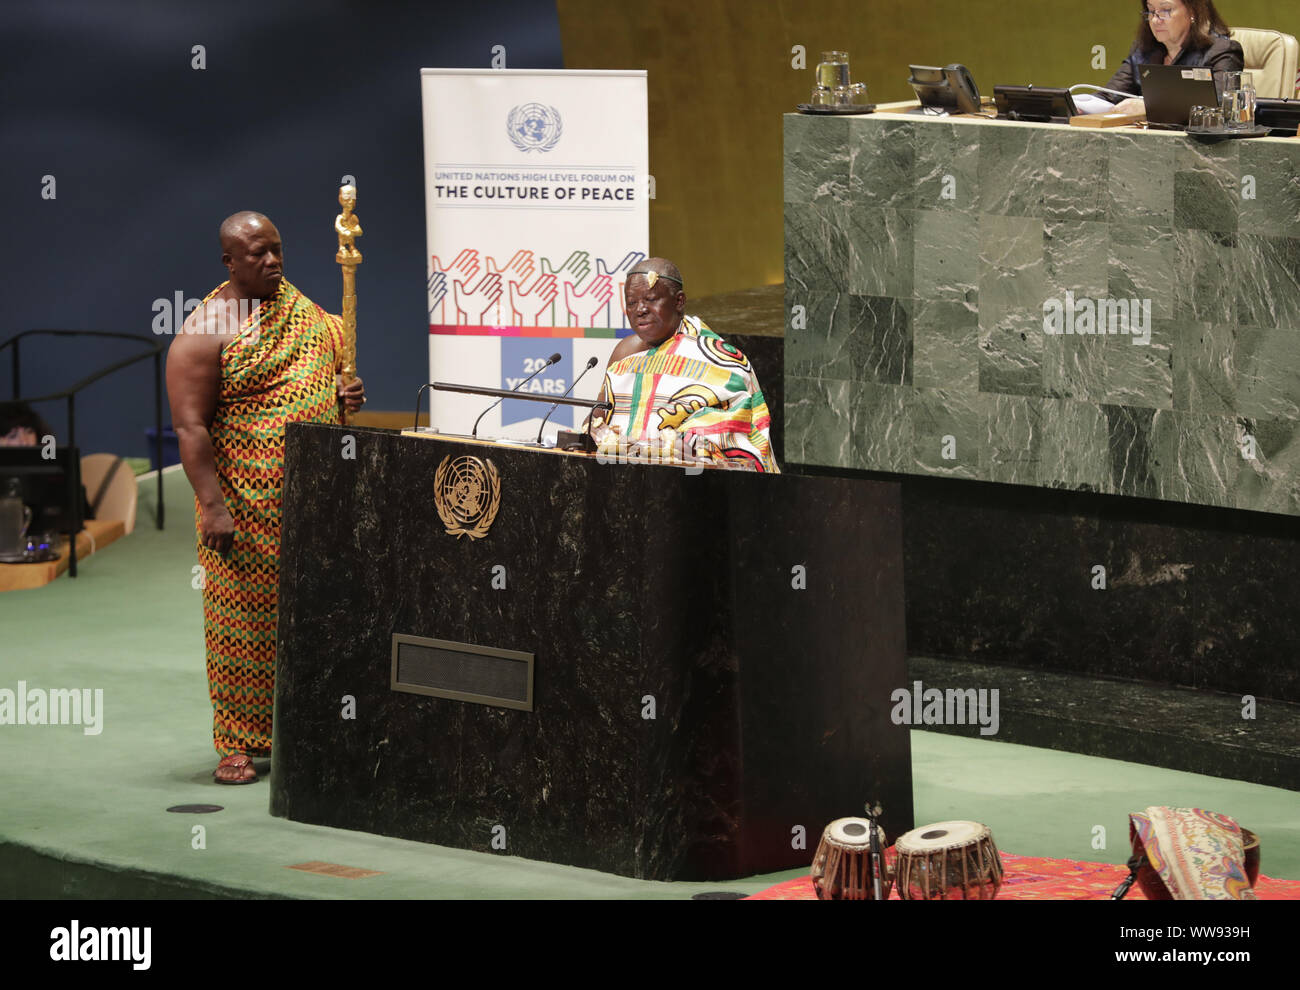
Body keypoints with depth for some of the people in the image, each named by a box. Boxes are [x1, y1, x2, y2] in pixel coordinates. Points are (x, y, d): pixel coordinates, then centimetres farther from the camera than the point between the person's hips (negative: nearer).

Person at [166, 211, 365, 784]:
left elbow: (326, 368, 27)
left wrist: (344, 395, 3)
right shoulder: (206, 333, -10)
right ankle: (237, 745, 3)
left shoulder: (300, 309, 11)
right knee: (242, 614, -3)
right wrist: (213, 506, -21)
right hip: (246, 505, -6)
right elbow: (190, 428, -14)